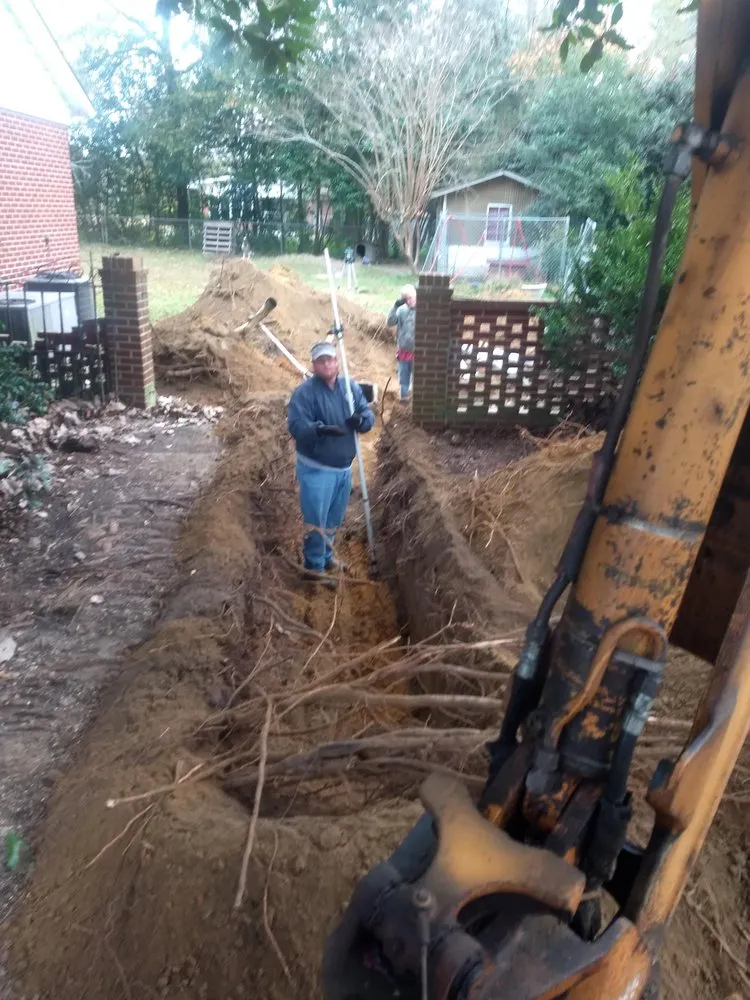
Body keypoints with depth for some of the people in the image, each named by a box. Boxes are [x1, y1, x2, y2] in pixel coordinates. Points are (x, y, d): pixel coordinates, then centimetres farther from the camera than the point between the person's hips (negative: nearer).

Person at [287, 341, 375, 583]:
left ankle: (325, 557, 39)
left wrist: (361, 420, -23)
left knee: (333, 520, 20)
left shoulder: (351, 387, 3)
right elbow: (295, 426, -23)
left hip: (343, 467, 6)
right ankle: (314, 567, 14)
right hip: (315, 468, -6)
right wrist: (321, 429, -41)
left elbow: (369, 415, 1)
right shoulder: (304, 392, -14)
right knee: (316, 521, -2)